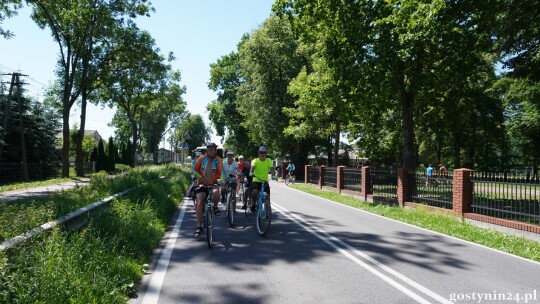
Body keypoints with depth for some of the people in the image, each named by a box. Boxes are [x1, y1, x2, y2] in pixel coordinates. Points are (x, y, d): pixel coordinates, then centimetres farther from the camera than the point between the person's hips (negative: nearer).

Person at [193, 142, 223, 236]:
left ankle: (215, 207, -2)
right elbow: (196, 169, 4)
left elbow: (219, 173, -3)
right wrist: (201, 177, -13)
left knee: (216, 193, -35)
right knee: (199, 203, -11)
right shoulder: (201, 158, -1)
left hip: (213, 183, -1)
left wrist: (212, 181, -19)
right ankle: (199, 226, -3)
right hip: (202, 183, 1)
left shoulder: (218, 160, -2)